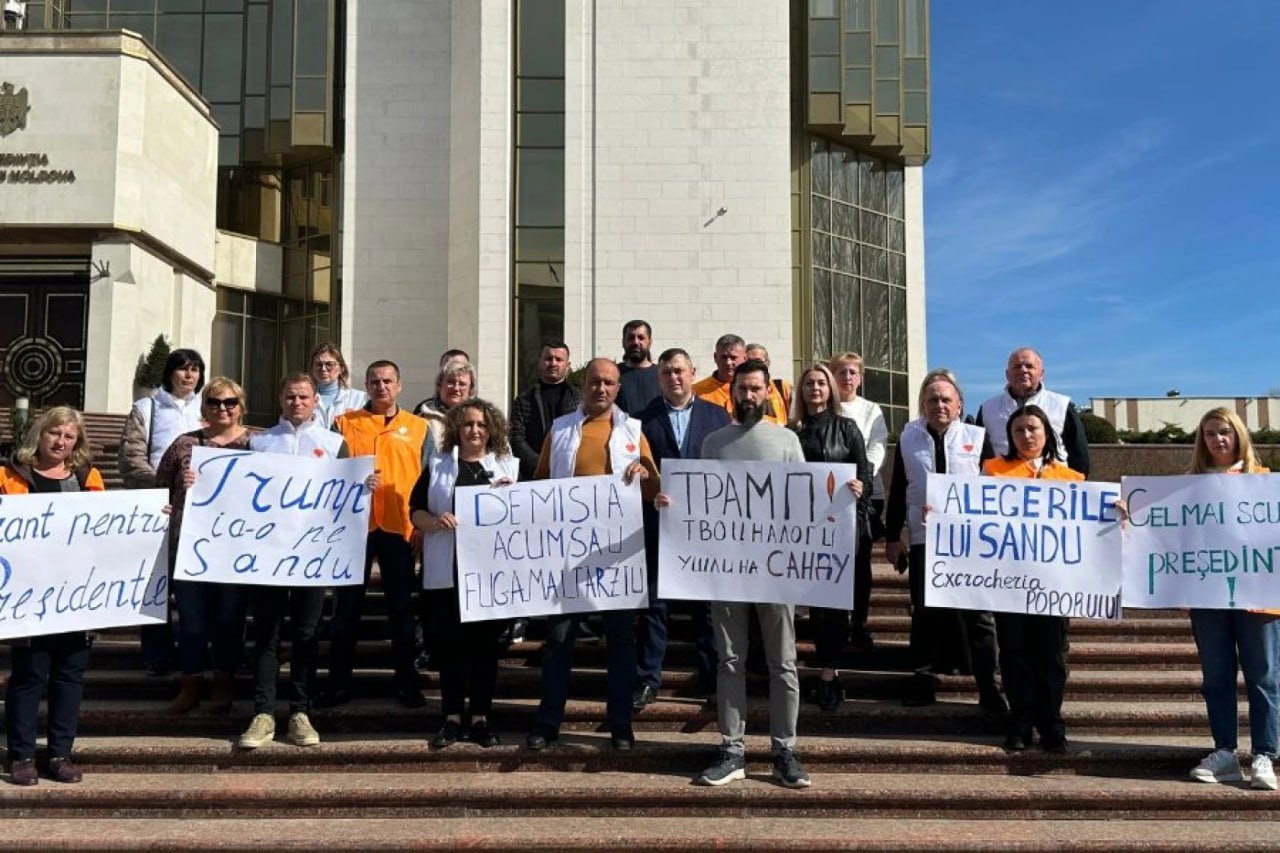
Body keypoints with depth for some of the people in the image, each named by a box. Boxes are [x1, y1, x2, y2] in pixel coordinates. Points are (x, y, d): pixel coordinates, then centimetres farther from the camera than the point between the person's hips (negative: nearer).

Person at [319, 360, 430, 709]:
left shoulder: (418, 427, 8)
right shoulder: (345, 423, 8)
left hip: (400, 527, 0)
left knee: (401, 608, 7)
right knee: (347, 607, 5)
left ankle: (406, 682, 16)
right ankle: (339, 682, 15)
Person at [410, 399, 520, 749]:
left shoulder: (508, 466, 10)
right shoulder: (437, 464, 11)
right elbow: (415, 510, 7)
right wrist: (435, 522, -14)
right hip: (448, 569, 0)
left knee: (486, 642, 4)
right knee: (451, 641, 2)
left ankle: (480, 718, 14)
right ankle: (453, 718, 12)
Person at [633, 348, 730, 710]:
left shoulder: (717, 415, 7)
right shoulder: (644, 418, 4)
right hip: (658, 522, 0)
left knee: (707, 605, 8)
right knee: (653, 603, 6)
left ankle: (713, 680, 19)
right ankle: (647, 680, 16)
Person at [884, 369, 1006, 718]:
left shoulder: (977, 438, 1)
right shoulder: (908, 438, 5)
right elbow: (897, 490, 7)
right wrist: (892, 536, 5)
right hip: (923, 538, 2)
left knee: (978, 615, 2)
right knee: (924, 612, 11)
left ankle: (988, 688, 10)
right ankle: (923, 680, 23)